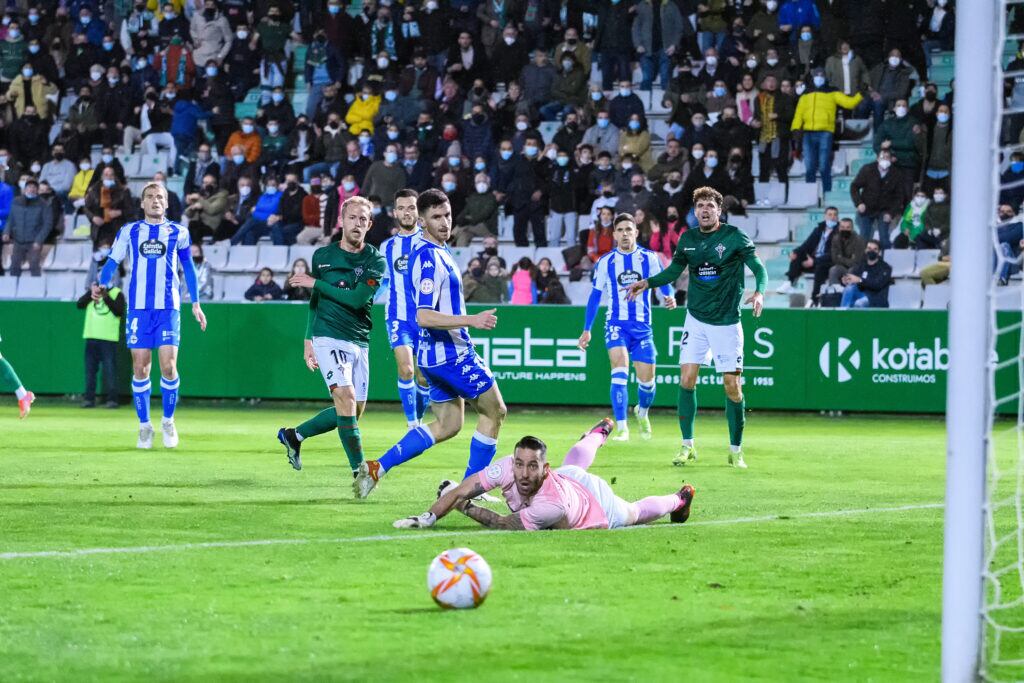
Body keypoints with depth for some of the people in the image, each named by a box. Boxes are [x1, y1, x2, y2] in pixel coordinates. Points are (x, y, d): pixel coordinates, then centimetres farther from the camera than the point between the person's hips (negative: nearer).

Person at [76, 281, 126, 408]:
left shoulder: (117, 293, 2)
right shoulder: (92, 291, 14)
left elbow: (119, 311, -13)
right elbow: (79, 304, 1)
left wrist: (106, 297, -17)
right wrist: (91, 293, -13)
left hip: (109, 338, -4)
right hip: (91, 337, 4)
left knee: (109, 369, -6)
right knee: (90, 369, 5)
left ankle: (112, 399, -2)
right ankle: (89, 398, 9)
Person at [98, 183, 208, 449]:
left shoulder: (178, 233, 8)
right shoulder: (129, 232, 8)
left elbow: (188, 267, 17)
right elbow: (113, 261, 5)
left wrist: (195, 304, 15)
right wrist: (102, 285, -14)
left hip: (168, 308, 0)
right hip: (138, 308, 0)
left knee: (168, 366, -10)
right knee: (140, 369, -2)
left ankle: (168, 421, 9)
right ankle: (144, 426, 10)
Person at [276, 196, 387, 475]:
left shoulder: (375, 261, 1)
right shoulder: (322, 256, 6)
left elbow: (357, 299, -13)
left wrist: (315, 283, -10)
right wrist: (308, 340, 13)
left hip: (359, 342, 3)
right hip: (328, 336, -2)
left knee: (354, 411, 6)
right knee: (346, 397, -20)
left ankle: (294, 435, 28)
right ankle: (359, 469, -19)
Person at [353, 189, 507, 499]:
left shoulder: (437, 253, 12)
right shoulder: (430, 258, -20)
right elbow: (424, 317, -28)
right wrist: (471, 320, -30)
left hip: (435, 355, 10)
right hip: (452, 353, -10)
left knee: (447, 426, 15)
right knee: (494, 411, 5)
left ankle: (378, 467, 7)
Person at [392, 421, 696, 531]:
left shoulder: (553, 506, -52)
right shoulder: (508, 467, -41)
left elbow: (508, 524, -39)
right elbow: (461, 491, -38)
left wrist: (465, 507, -35)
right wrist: (427, 518, -51)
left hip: (600, 509, -5)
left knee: (635, 513, 28)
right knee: (576, 459, 41)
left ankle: (679, 499, 60)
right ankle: (599, 433, 74)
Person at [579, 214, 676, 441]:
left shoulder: (649, 258, 1)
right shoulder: (605, 262, 2)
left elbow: (663, 282, 6)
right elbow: (595, 295, 9)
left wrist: (669, 297, -18)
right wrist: (587, 329, 8)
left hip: (642, 326, 1)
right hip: (616, 324, -1)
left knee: (646, 379, 2)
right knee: (620, 371, -21)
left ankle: (642, 412, 36)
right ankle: (621, 428, -21)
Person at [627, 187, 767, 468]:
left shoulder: (735, 237, -8)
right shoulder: (688, 239, 5)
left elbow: (759, 268, -9)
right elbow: (673, 271, 18)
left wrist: (759, 292, -28)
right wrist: (647, 283, 3)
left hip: (727, 322, -3)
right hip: (696, 318, 3)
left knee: (733, 386, -4)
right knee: (687, 379, -7)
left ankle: (735, 450, 10)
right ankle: (687, 445, 4)